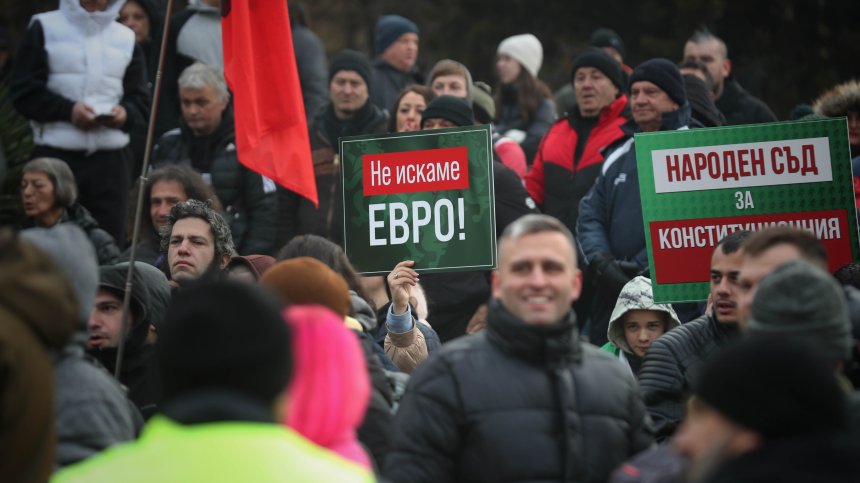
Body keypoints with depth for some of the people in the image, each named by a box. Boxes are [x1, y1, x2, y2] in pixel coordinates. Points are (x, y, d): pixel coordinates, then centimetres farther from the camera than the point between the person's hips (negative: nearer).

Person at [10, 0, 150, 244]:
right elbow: (24, 91, 0)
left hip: (111, 158, 2)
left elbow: (140, 100, 13)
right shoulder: (44, 28, 6)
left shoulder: (126, 38, 15)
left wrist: (126, 113, -11)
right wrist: (67, 110, -15)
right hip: (55, 154, -2)